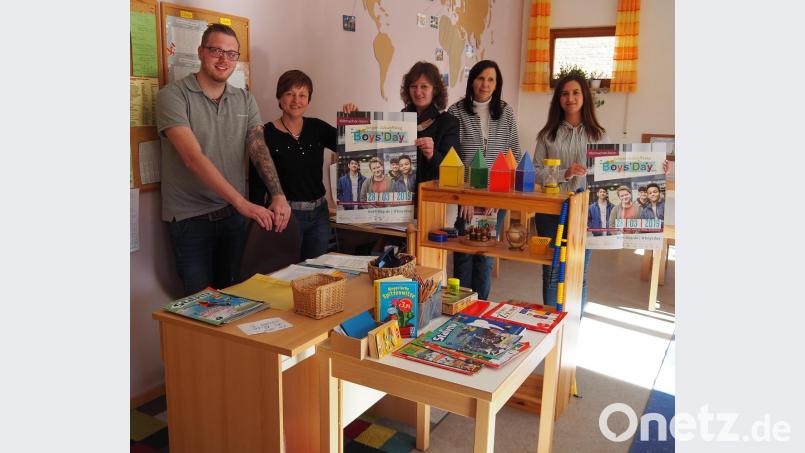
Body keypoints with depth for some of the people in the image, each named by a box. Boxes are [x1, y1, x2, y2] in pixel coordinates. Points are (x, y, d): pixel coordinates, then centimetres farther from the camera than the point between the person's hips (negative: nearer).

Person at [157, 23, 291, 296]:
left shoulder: (245, 101, 6)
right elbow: (193, 158, -21)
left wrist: (278, 195, -24)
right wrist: (243, 203, -30)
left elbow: (259, 149, -5)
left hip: (234, 214, 4)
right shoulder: (173, 96, -10)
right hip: (190, 219, -4)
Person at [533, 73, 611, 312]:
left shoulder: (598, 135, 5)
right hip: (550, 211, 0)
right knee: (551, 273, 10)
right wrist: (564, 174, -16)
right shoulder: (548, 134, 5)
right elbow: (536, 172, -1)